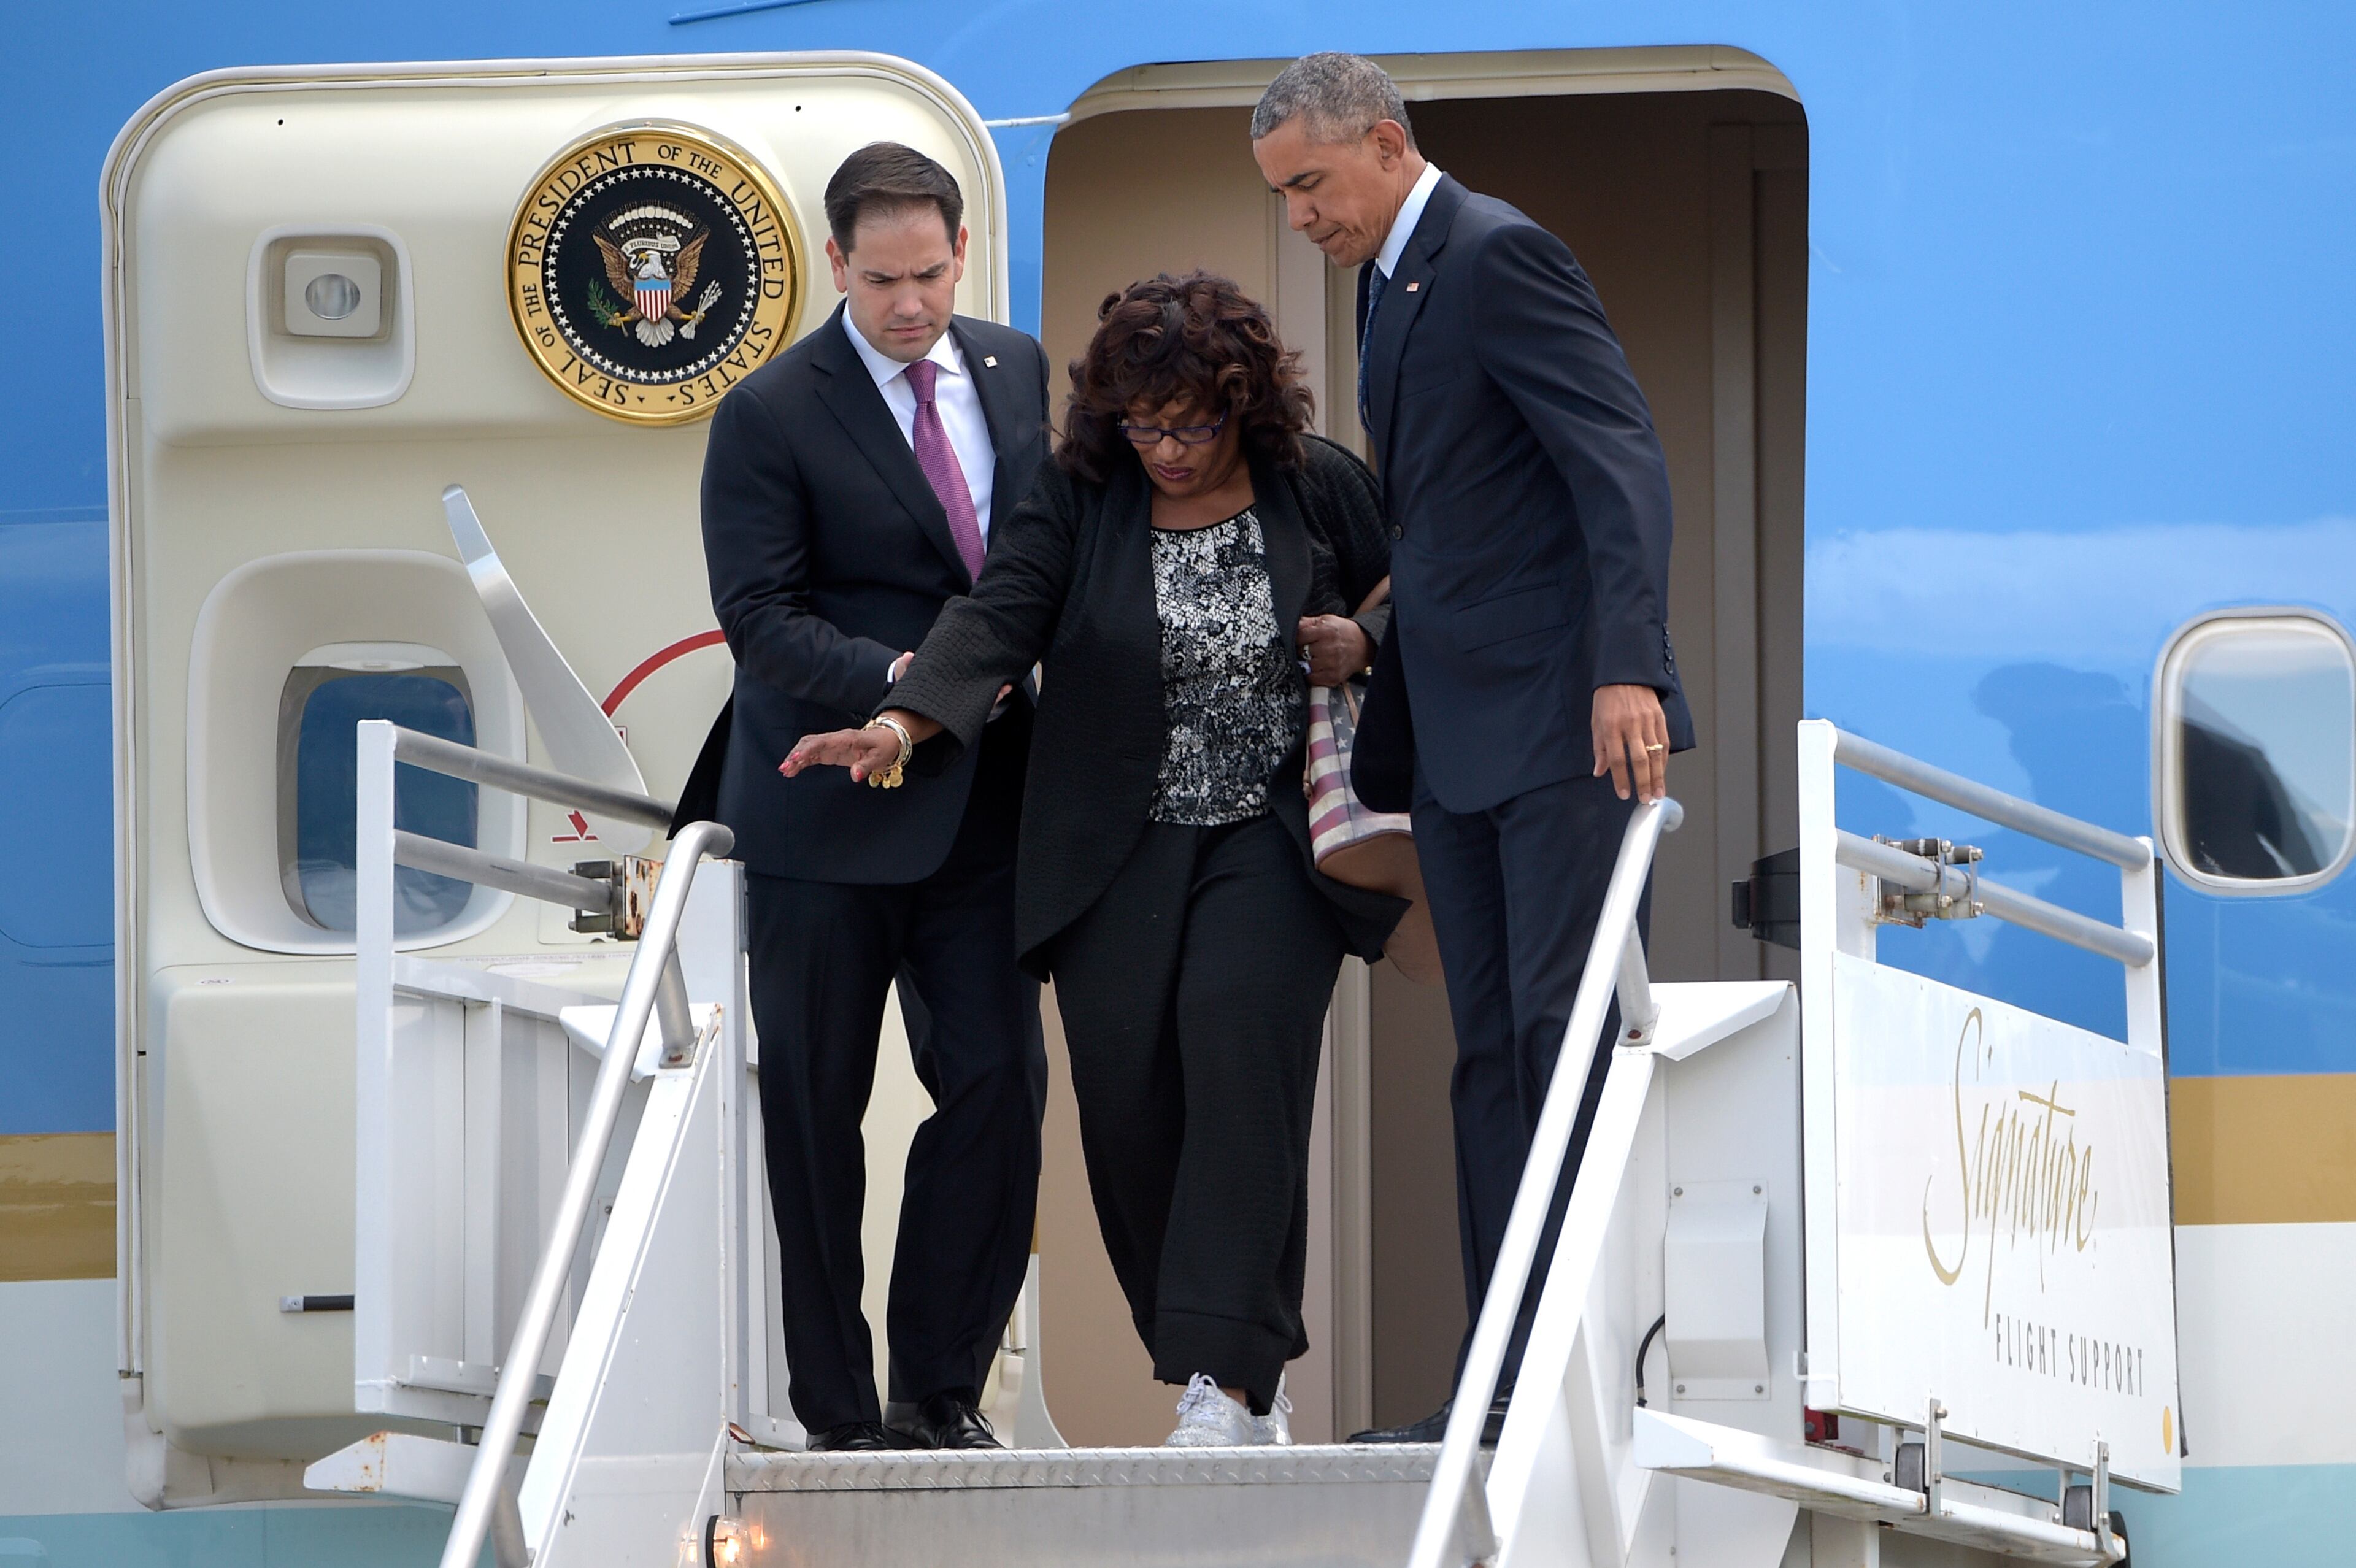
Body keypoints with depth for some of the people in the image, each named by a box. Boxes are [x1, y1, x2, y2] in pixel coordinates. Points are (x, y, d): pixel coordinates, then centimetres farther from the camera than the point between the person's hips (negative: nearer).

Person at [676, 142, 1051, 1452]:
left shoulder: (1016, 371, 8)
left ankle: (941, 1391, 10)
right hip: (829, 814, -4)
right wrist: (895, 680, -26)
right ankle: (840, 1414, 9)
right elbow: (761, 617, -12)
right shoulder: (771, 415, -8)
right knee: (815, 1111, 2)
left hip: (984, 801, 4)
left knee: (1001, 1085, -1)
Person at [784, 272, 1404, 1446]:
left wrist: (1365, 643, -7)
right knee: (1125, 1094, -5)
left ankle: (1226, 1377, -24)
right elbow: (998, 616, -12)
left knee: (1238, 1047, -21)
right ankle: (1245, 1366, 9)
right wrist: (903, 723, -29)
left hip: (1274, 843, -2)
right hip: (1119, 854, 2)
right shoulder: (1078, 501, 2)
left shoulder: (1321, 491, 3)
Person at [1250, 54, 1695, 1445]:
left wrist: (1629, 667, -27)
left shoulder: (1501, 258, -10)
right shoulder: (1393, 281, 19)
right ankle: (1511, 1391, 6)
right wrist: (1382, 732, 18)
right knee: (1493, 1054, 6)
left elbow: (1622, 458, -17)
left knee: (1570, 1031, -11)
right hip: (1456, 743, 9)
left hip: (1560, 719, -9)